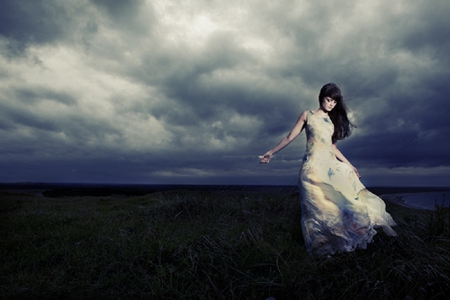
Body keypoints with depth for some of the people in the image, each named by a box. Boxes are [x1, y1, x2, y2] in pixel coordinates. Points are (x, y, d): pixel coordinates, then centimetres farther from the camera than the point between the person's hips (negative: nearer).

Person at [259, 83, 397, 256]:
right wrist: (271, 153, 3)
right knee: (319, 205, -7)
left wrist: (349, 165, 19)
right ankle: (321, 246, 3)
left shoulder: (333, 120, 18)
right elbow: (290, 137, 5)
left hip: (332, 165, 6)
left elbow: (332, 146, 20)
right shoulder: (307, 115, 4)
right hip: (314, 165, -5)